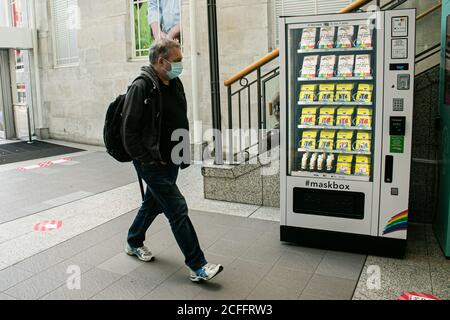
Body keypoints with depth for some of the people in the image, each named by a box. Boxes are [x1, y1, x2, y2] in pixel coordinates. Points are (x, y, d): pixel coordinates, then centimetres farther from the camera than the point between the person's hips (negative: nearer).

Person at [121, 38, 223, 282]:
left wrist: (184, 153, 13)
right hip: (152, 163, -8)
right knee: (178, 210, -7)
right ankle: (198, 267, 1)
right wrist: (147, 160, -16)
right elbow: (129, 131, -18)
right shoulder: (142, 87, -17)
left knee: (153, 203, 22)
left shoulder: (175, 84, 8)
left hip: (170, 161, 8)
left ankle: (134, 243, 45)